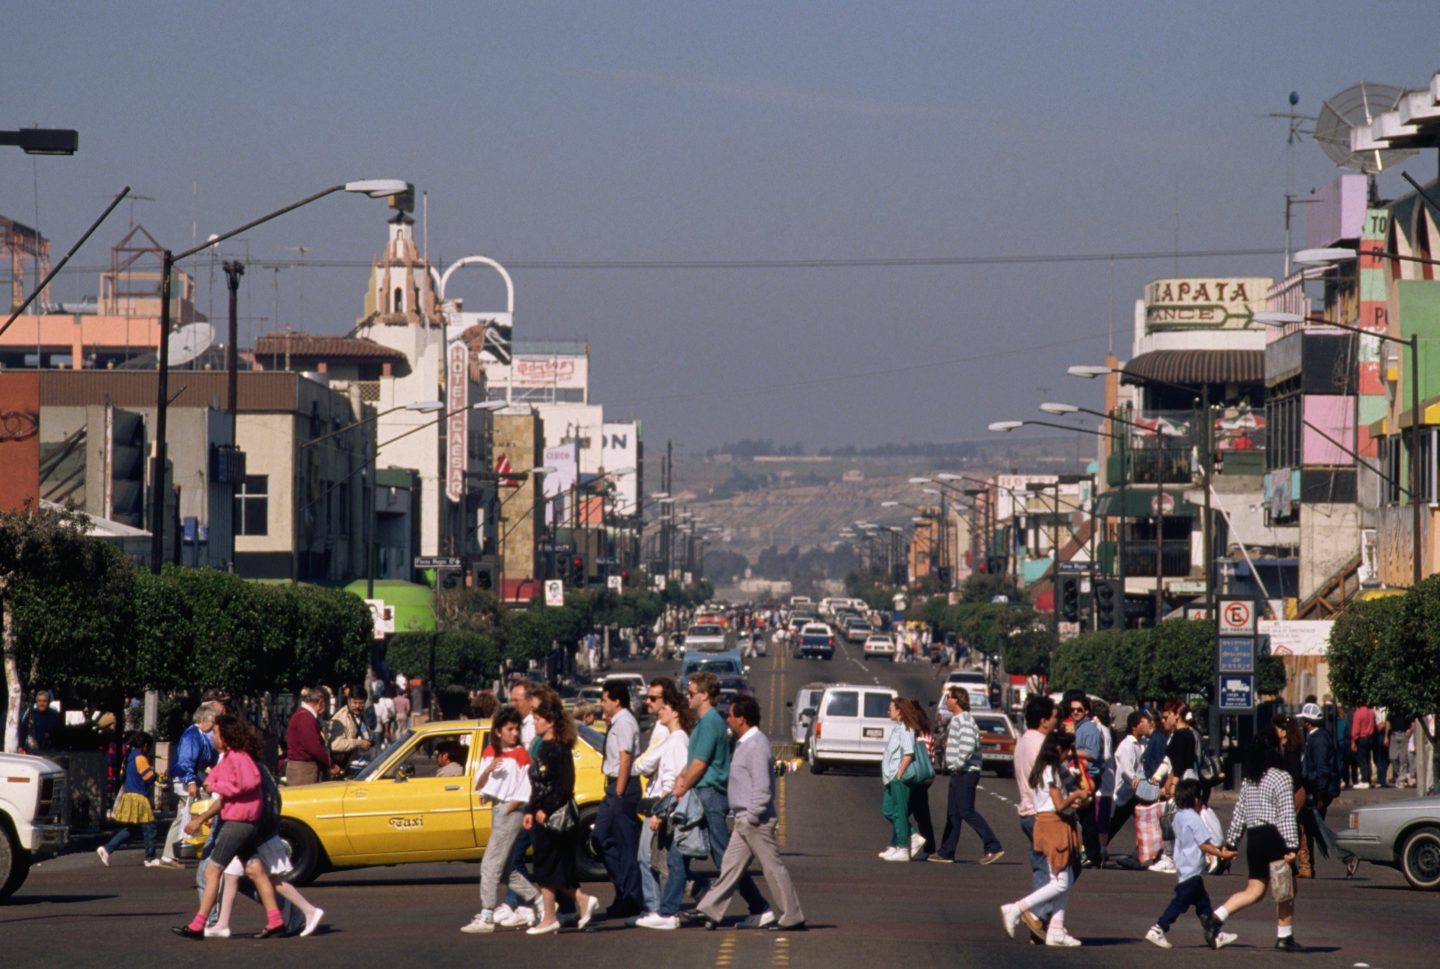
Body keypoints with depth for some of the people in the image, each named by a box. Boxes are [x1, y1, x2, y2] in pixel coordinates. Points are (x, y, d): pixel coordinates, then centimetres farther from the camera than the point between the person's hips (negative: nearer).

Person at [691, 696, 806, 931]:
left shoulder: (757, 745, -17)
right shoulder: (745, 743, 15)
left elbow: (762, 787, -22)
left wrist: (752, 817, -20)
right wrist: (739, 815, 19)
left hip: (755, 821, -10)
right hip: (744, 820, 10)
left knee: (773, 868, -4)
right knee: (730, 867, 10)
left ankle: (793, 919, 0)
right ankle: (709, 912, 12)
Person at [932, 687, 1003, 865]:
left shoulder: (964, 720, -15)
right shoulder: (956, 720, 17)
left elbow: (968, 744, -29)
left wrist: (959, 764, -20)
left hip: (965, 773, -10)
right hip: (958, 774, 10)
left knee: (967, 812, -11)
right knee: (953, 813, 12)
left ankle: (993, 848, -13)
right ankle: (946, 852, 17)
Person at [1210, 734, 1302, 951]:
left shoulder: (1248, 781, 10)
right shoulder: (1280, 778, -10)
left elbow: (1239, 813, 12)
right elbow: (1287, 815, -15)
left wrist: (1230, 842, 17)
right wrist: (1292, 846, -17)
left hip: (1253, 838, 7)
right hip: (1274, 837, -7)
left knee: (1255, 890, 11)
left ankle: (1217, 917, -4)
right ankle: (1285, 937, 10)